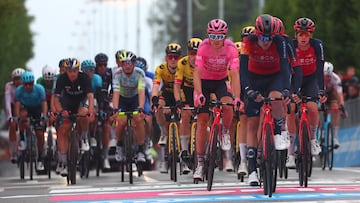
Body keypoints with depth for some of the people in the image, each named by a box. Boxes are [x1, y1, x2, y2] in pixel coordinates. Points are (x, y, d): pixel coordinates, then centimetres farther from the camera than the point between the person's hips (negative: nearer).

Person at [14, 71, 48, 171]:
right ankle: (22, 139, -19)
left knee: (40, 134, -8)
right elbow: (17, 104, -28)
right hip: (25, 108, 0)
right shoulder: (19, 90, -23)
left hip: (37, 109, 0)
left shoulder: (39, 89, -25)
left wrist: (44, 116, -46)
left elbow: (44, 103, -31)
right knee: (23, 114, -38)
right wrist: (17, 117, -43)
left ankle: (40, 159, 5)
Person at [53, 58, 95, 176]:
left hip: (82, 100, -1)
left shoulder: (84, 78, -26)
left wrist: (91, 111, -54)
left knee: (82, 115, -36)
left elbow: (90, 96, -36)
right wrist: (61, 111, -45)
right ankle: (62, 161, -7)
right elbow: (56, 98, -26)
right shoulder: (62, 79, -22)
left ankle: (84, 138, -8)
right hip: (68, 101, 1)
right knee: (63, 130, -12)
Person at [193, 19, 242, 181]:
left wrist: (237, 98, -38)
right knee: (202, 121, -5)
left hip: (221, 81, 0)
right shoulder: (204, 47, -24)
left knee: (228, 106, -31)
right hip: (204, 82, 0)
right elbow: (197, 73, -28)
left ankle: (225, 133, 1)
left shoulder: (230, 48, -23)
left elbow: (235, 75, -28)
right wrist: (199, 94, -41)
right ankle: (200, 163, 1)